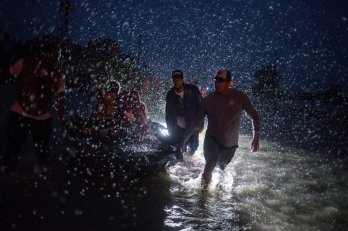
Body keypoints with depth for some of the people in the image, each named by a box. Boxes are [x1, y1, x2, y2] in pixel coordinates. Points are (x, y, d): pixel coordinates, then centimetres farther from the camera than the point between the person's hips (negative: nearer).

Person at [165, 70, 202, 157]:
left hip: (192, 127, -2)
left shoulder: (192, 90, -11)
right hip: (177, 128, 2)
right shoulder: (170, 95, -1)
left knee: (193, 147, 14)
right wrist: (170, 129, 4)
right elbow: (168, 114, 6)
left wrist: (200, 124, -10)